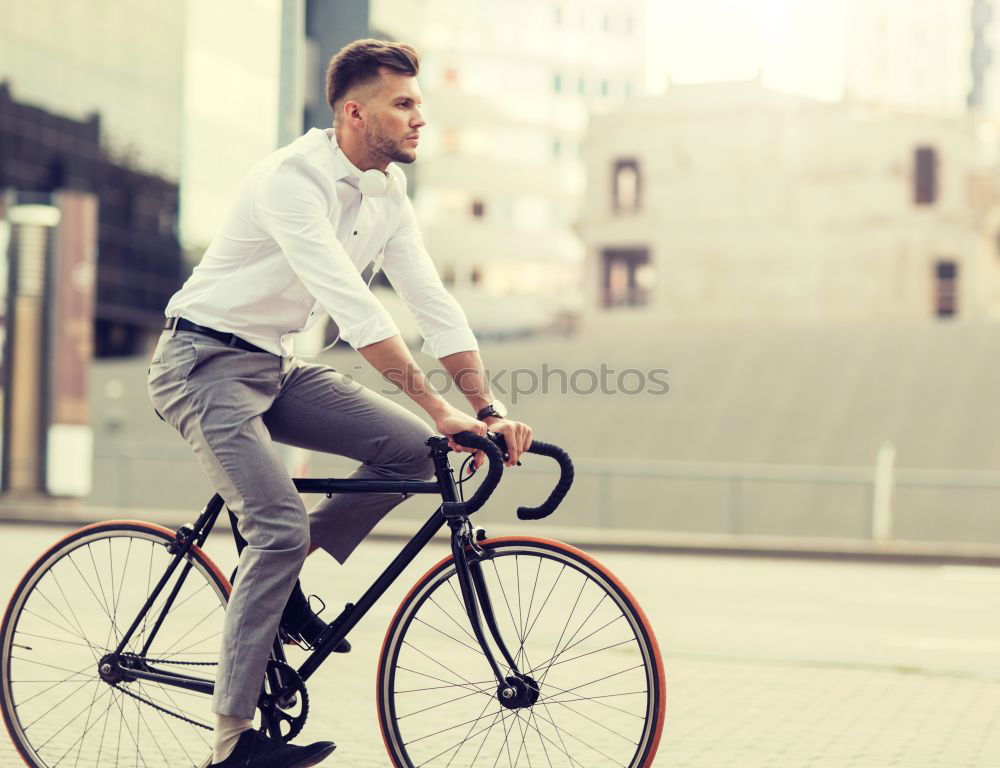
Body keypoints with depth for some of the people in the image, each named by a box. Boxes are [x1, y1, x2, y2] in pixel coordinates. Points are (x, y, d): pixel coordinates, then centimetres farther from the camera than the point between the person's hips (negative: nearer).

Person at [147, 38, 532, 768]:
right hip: (206, 360, -8)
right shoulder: (293, 179, -23)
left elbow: (433, 301, 0)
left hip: (276, 366, 8)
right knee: (282, 524, -21)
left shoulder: (388, 194, 3)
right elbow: (351, 304, -33)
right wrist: (439, 406, -36)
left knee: (412, 448, -8)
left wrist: (489, 407, -10)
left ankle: (281, 579, 7)